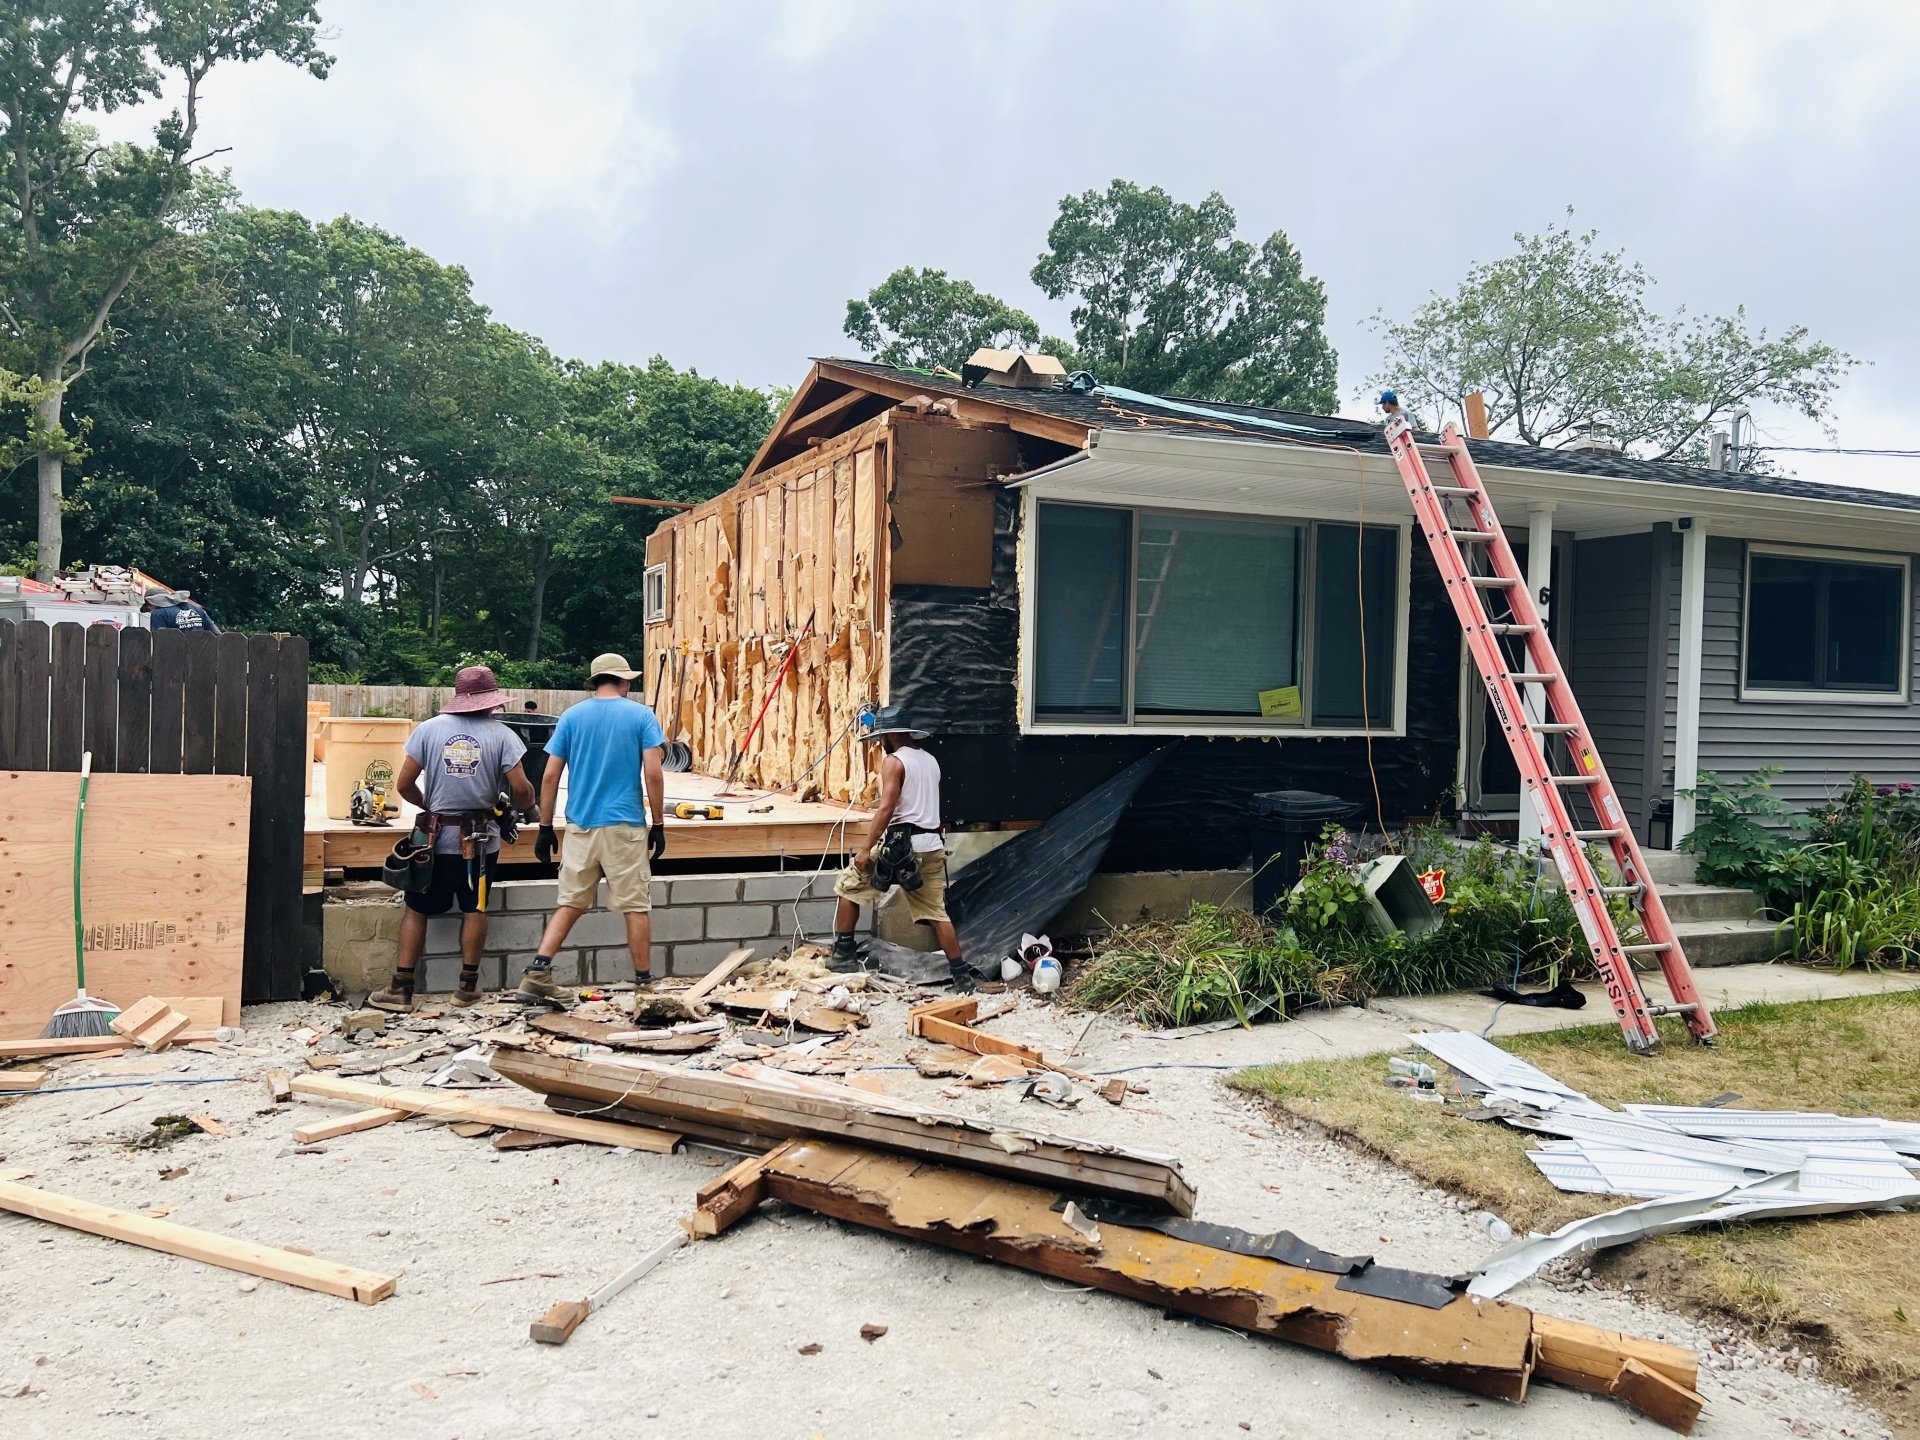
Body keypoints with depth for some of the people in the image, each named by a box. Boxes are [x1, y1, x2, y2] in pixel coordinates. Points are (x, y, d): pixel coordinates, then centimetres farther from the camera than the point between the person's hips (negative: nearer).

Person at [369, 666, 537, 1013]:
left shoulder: (429, 729, -2)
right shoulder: (501, 735, -6)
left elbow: (404, 784, -1)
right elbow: (520, 788, -10)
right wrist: (526, 808, 12)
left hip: (438, 838, 0)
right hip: (481, 838, 0)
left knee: (417, 910, 9)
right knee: (474, 909, 12)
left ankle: (401, 989, 9)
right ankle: (468, 986, 16)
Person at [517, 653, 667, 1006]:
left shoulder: (571, 716, 6)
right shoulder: (640, 715, -1)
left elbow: (550, 776, 3)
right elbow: (653, 774, -8)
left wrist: (545, 828, 9)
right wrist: (658, 826, 0)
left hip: (580, 827, 3)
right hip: (625, 827, -3)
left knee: (570, 904, 12)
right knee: (636, 907, 5)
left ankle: (537, 975, 3)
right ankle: (644, 985, 11)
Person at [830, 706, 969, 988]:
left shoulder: (893, 761, -7)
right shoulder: (930, 760, 16)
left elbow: (886, 809, -16)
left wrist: (865, 848, -16)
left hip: (902, 844, -7)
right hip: (932, 845, 7)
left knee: (848, 885, 9)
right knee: (936, 912, 10)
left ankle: (844, 953, 9)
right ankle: (961, 974, 5)